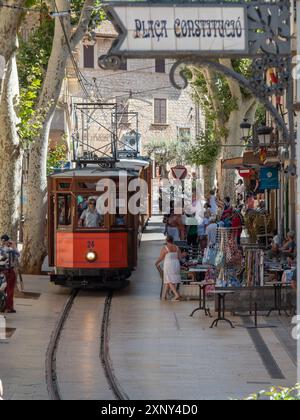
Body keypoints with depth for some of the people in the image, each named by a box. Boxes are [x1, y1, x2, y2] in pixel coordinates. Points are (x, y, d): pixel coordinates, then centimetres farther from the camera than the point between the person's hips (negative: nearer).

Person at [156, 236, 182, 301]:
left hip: (168, 265, -5)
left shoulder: (165, 248, -9)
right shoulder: (177, 248, 4)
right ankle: (165, 295, 22)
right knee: (168, 281, 16)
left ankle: (177, 295, -20)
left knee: (170, 281, -5)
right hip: (176, 265, 5)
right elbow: (180, 258, 4)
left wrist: (157, 263, 17)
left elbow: (160, 258, -3)